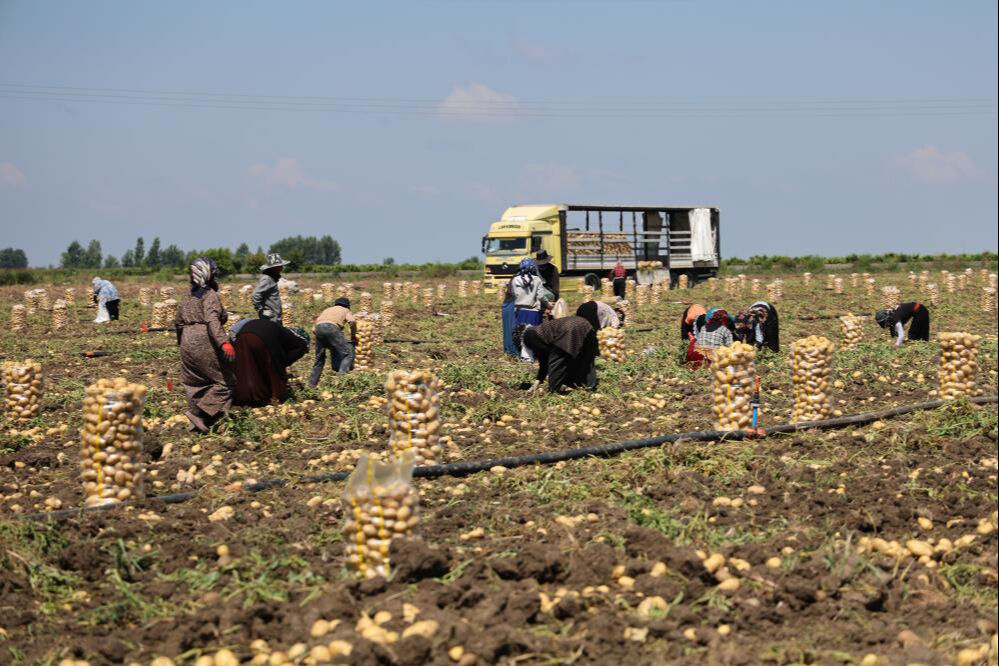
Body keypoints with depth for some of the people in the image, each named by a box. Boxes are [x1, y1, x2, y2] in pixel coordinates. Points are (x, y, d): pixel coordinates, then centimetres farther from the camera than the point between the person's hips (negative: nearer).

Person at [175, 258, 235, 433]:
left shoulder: (190, 296, 16)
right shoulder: (210, 295, -9)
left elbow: (178, 321, 23)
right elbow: (212, 320, -24)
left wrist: (182, 341, 38)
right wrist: (224, 342, -33)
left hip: (188, 343, 9)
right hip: (204, 344, -9)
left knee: (194, 383, 14)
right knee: (224, 381, -4)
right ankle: (200, 414, -14)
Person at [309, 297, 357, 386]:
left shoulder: (327, 310, 40)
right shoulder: (345, 310, 28)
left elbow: (314, 329, 32)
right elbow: (352, 321, 3)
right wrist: (353, 335, 17)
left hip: (318, 328, 5)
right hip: (332, 328, -5)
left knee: (319, 359, 18)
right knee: (348, 354, -5)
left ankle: (312, 385, 18)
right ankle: (342, 375, -27)